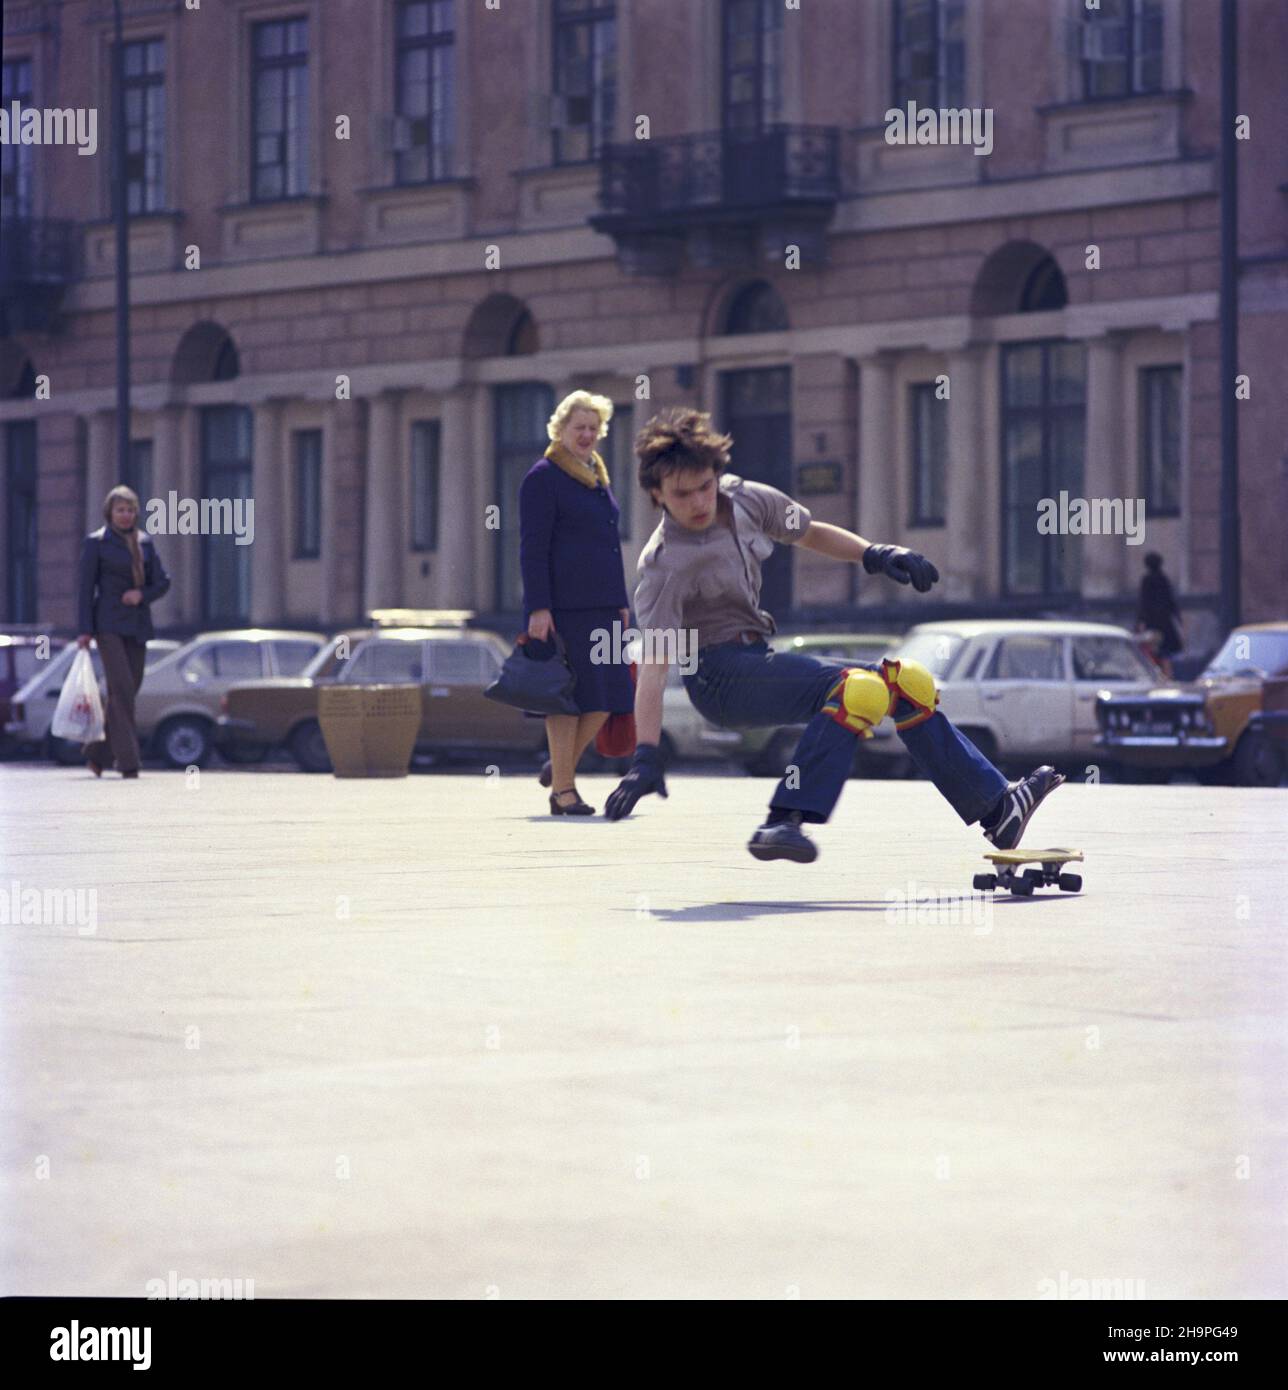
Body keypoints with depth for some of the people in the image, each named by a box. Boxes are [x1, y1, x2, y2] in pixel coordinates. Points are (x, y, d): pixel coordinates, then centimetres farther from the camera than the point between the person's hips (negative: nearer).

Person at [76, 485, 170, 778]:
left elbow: (162, 581, 12)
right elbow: (85, 586, -4)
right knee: (122, 689, -16)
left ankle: (98, 754, 21)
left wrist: (142, 594, -10)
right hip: (108, 624, -5)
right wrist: (84, 630, -10)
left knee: (125, 693, 6)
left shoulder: (145, 542, 12)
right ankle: (128, 762, -19)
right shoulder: (96, 542, -1)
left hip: (137, 626, 5)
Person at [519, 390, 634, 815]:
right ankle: (563, 791, 0)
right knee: (569, 696, -6)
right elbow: (532, 547, -11)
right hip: (562, 605, -8)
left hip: (600, 604, 8)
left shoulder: (598, 477, 20)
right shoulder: (543, 477, -5)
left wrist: (621, 601, 19)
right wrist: (538, 607, -17)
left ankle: (562, 765, 21)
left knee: (606, 693, 4)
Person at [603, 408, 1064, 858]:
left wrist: (874, 555, 3)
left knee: (910, 682, 10)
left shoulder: (745, 500, 1)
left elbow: (810, 533, 20)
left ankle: (995, 808, 14)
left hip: (759, 658, 8)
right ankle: (784, 821, -40)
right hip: (719, 678, -8)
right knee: (858, 689, -29)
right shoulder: (665, 565, -19)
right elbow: (654, 665, -27)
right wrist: (646, 757, -36)